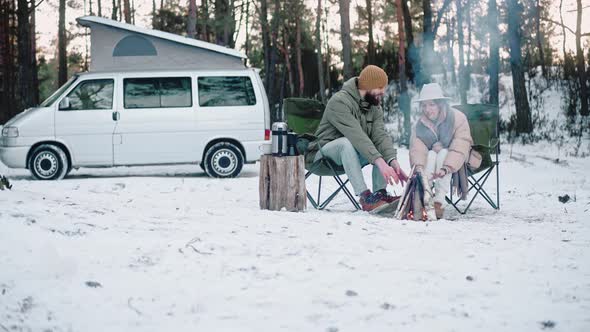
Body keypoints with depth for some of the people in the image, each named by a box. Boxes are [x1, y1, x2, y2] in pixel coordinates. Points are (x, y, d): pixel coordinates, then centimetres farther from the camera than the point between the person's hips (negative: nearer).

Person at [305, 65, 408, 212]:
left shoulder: (375, 106, 3)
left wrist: (393, 162, -30)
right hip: (324, 152, -7)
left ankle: (380, 193, -22)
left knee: (386, 147, -14)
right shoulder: (340, 101, -23)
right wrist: (380, 162, -45)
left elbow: (380, 136, -12)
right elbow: (356, 136, -35)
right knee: (346, 142, -38)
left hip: (351, 153, 7)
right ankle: (365, 197, -42)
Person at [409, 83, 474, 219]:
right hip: (430, 159, 3)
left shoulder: (458, 118, -18)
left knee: (443, 153, -32)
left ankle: (440, 200, -40)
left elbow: (460, 148, -29)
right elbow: (417, 150, -19)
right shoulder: (420, 124, -5)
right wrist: (419, 168, -40)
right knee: (431, 154, -29)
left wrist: (445, 169, -44)